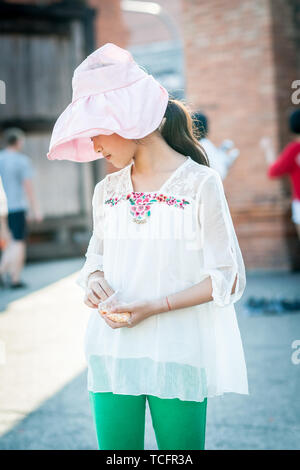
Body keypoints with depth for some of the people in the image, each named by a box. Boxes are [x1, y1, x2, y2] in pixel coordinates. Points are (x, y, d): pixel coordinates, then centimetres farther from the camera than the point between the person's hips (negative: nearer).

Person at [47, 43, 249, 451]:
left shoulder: (200, 184, -8)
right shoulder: (107, 191, 8)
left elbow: (227, 279, -8)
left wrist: (154, 306, -17)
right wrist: (94, 281, -6)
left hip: (178, 354, -4)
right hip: (111, 352, 4)